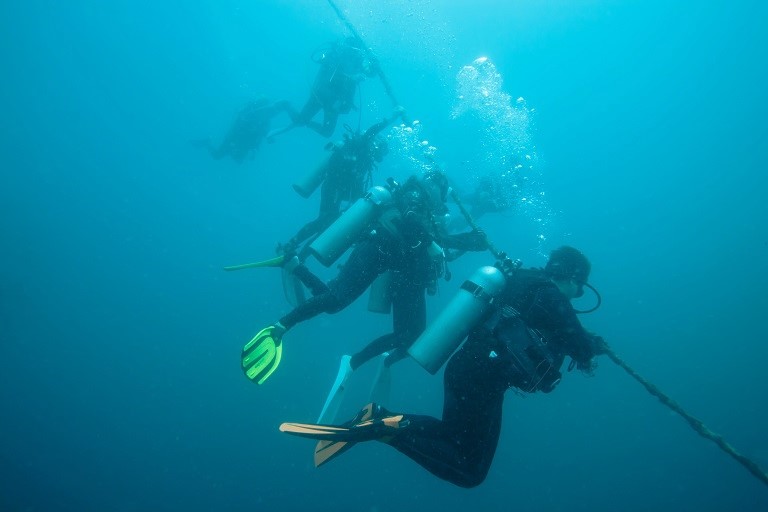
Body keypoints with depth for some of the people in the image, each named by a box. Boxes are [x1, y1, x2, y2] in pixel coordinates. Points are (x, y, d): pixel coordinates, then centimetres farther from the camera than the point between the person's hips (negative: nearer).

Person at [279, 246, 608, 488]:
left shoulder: (525, 285, 18)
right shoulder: (551, 296, -8)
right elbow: (581, 345, -8)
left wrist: (580, 349, 27)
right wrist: (595, 345, 15)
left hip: (465, 369, 9)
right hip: (481, 381, -9)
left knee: (452, 436, 29)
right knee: (470, 472, 3)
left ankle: (379, 419, 6)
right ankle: (391, 430, -15)